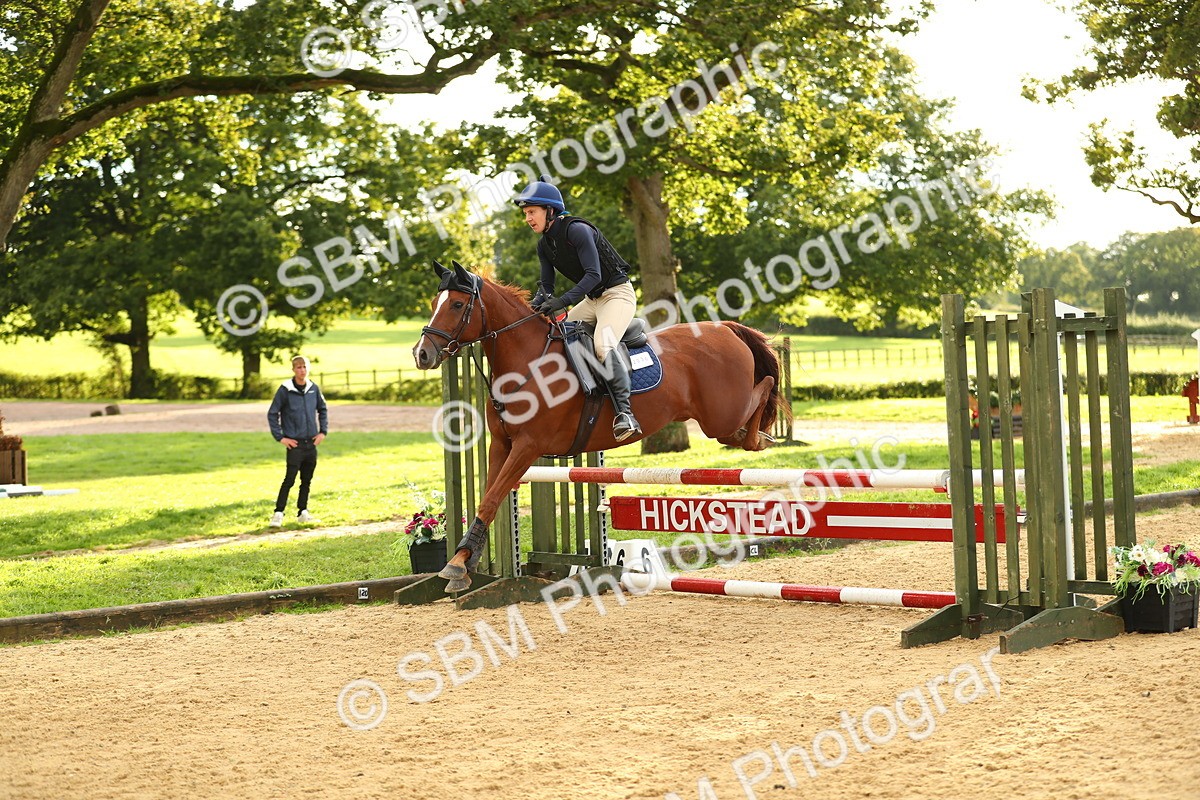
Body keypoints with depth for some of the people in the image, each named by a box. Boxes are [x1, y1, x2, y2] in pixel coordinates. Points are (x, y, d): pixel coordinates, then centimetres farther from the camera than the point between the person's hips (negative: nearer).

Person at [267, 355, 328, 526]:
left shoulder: (314, 388, 4)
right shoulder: (285, 390, -8)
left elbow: (322, 410, 19)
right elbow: (272, 414, -4)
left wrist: (323, 431, 9)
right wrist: (280, 437, -8)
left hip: (311, 442, 5)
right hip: (294, 443, -5)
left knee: (307, 480, 10)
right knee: (290, 479, -9)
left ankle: (303, 512, 20)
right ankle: (278, 513, -4)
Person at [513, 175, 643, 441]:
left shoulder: (576, 230, -21)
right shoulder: (544, 244, 6)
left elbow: (593, 274, -27)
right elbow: (546, 285, 8)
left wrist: (562, 301, -36)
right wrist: (534, 307, -13)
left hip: (617, 293, -10)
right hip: (591, 300, 10)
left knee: (603, 344, -33)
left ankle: (624, 411, -38)